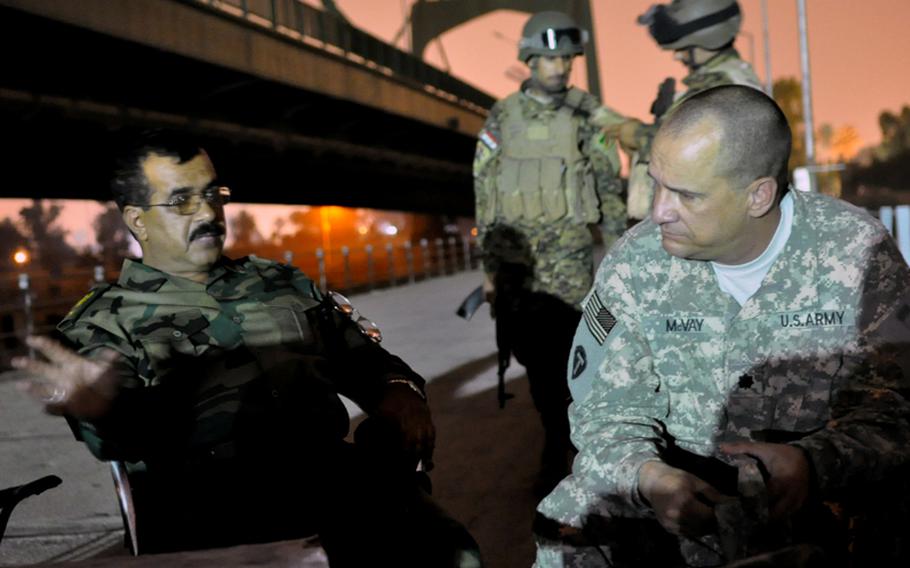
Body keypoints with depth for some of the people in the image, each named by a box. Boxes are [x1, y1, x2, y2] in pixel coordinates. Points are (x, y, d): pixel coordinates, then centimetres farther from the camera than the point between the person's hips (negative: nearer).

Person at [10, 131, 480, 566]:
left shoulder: (282, 282, 26)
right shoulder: (104, 320, 14)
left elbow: (365, 359, 26)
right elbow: (134, 433, -2)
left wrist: (399, 391, 3)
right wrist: (106, 410, -27)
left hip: (331, 469, 3)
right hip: (204, 491, -3)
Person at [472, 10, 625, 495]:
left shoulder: (588, 115, -1)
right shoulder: (501, 118, 3)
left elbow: (610, 190, 2)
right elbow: (485, 195, 7)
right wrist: (489, 266, 5)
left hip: (568, 255, -2)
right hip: (514, 255, 3)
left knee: (558, 355, -6)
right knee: (529, 351, 7)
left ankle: (556, 454, 7)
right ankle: (564, 424, 32)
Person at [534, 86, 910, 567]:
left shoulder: (858, 253, -10)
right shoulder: (633, 262, -6)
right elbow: (609, 409, -3)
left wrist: (813, 463, -33)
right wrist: (646, 475, -27)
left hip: (821, 489, -1)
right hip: (680, 478, 2)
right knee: (570, 527, -25)